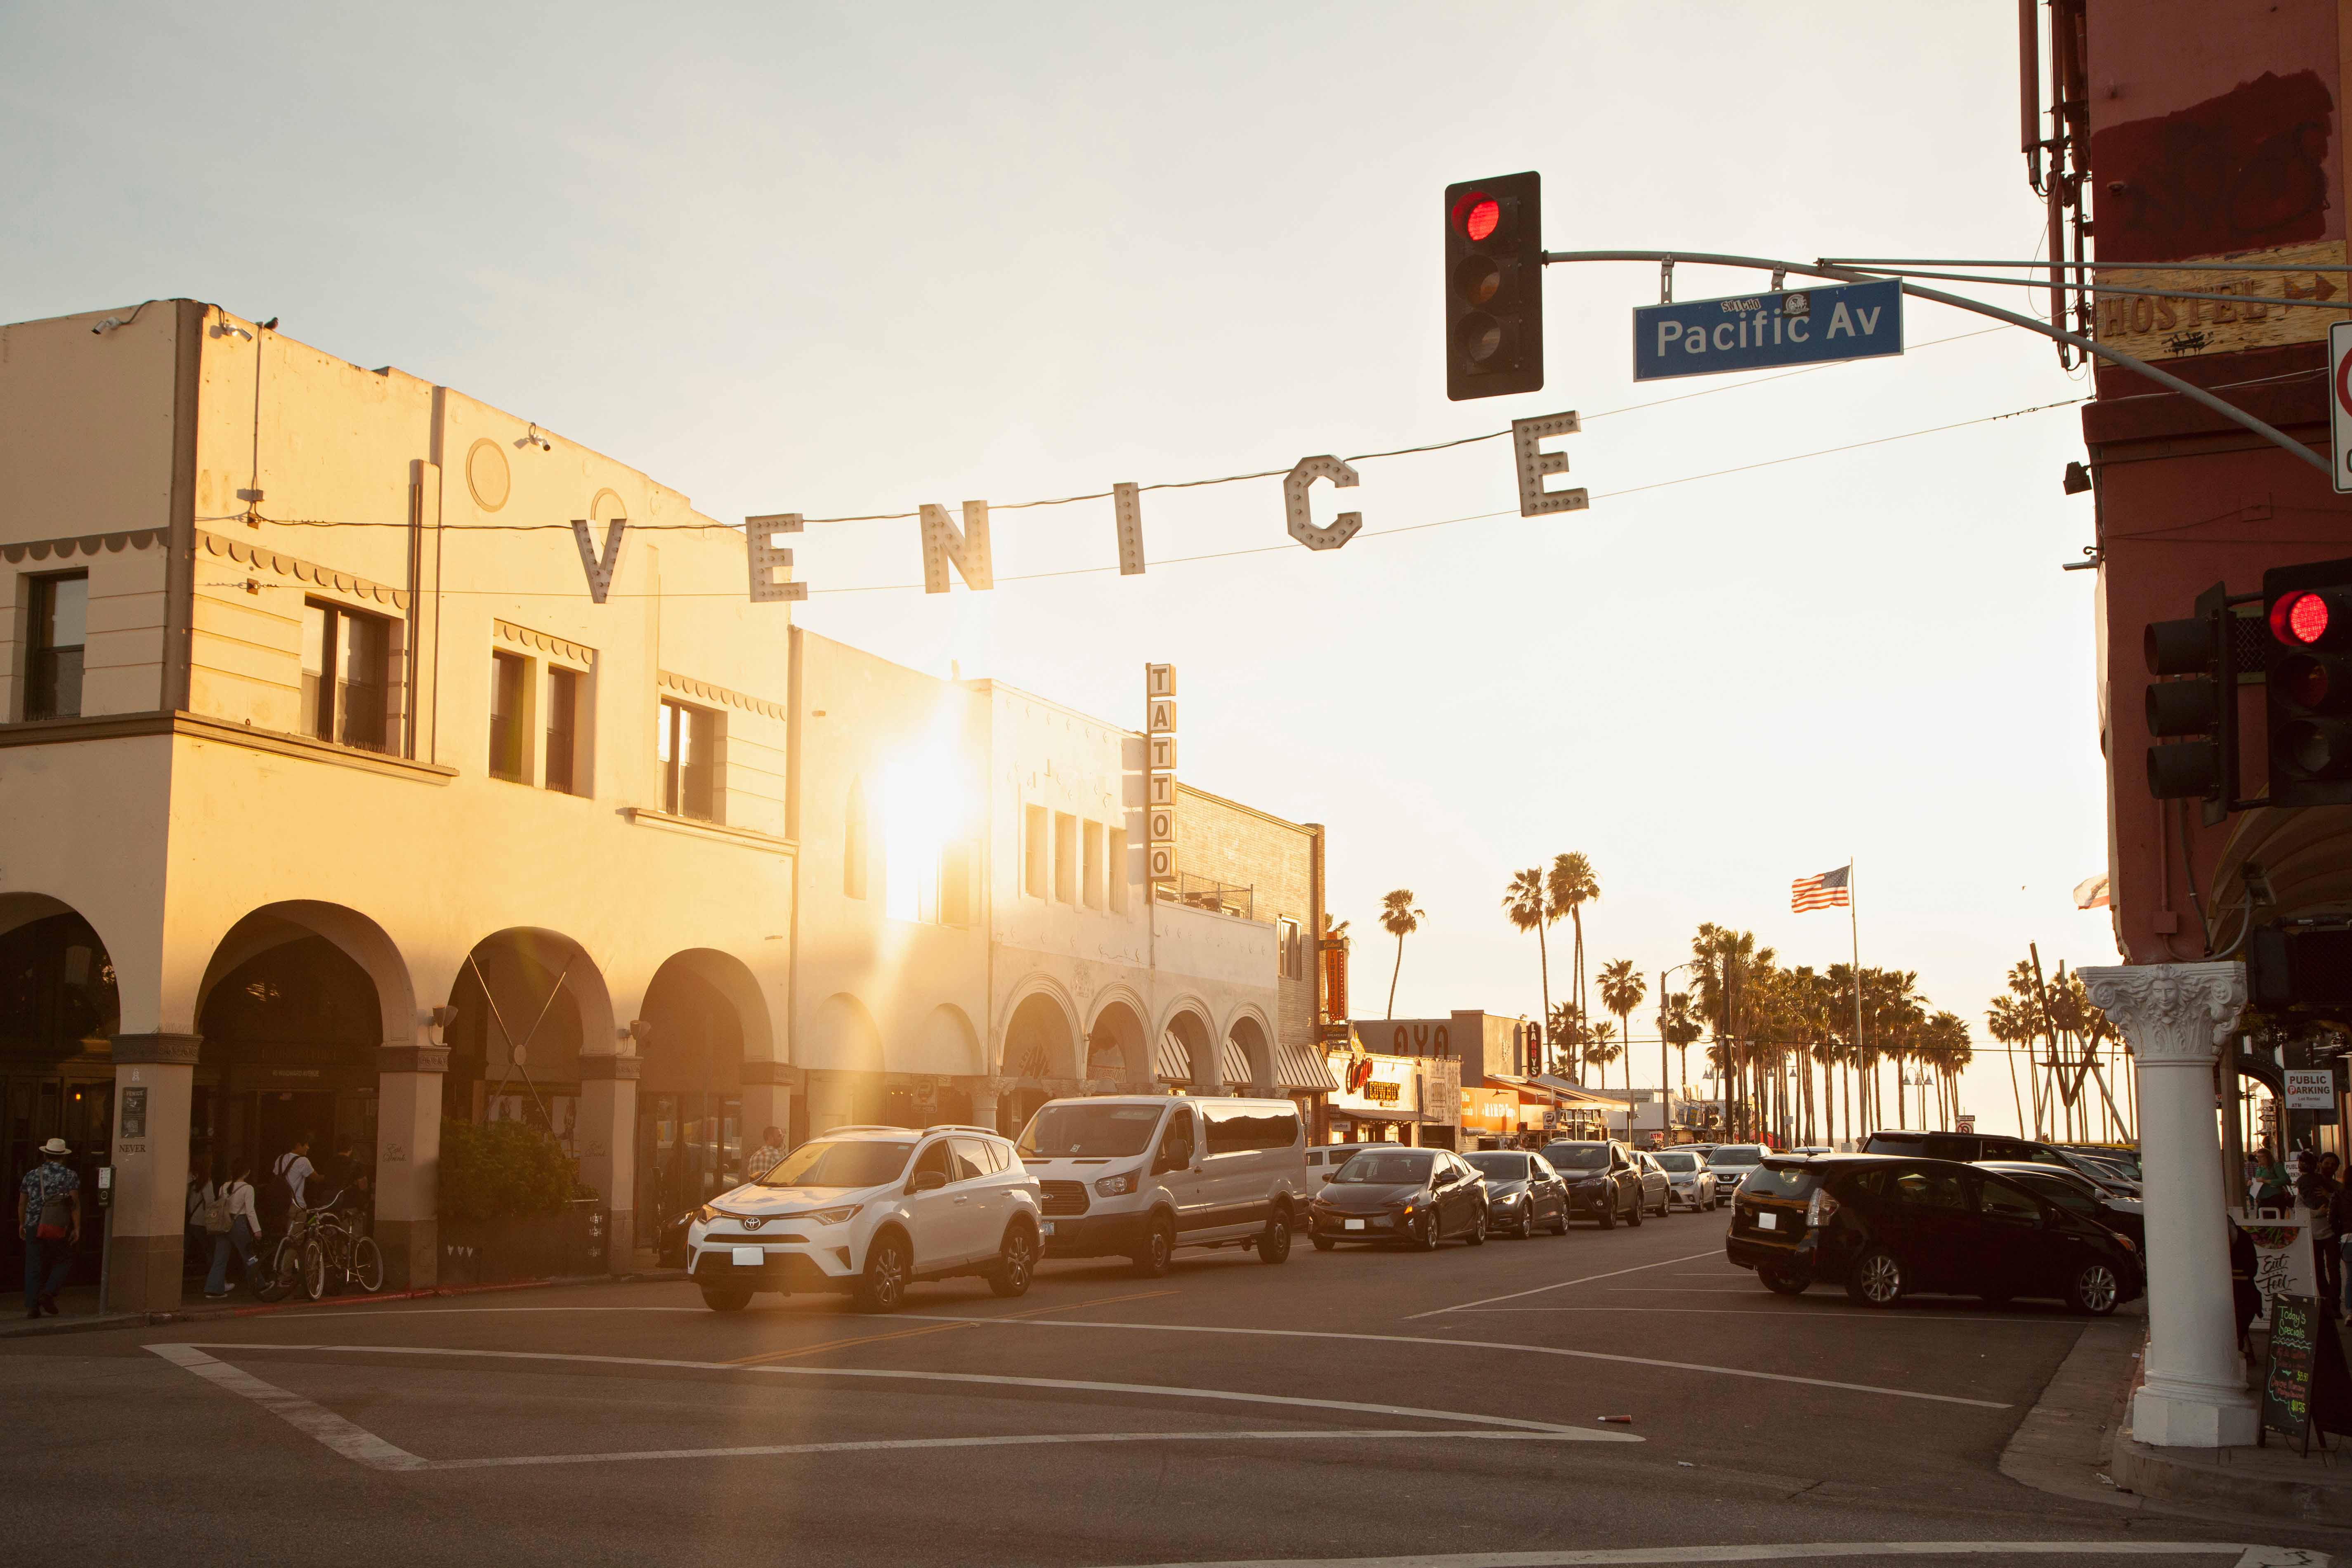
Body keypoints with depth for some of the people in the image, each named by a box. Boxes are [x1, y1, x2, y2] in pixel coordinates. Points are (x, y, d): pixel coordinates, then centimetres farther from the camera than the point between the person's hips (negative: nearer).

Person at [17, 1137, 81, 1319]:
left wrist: (22, 1224, 25)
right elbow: (75, 1204, -9)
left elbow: (22, 1203, 12)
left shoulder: (31, 1175, 7)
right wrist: (77, 1228, -7)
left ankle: (31, 1306, 4)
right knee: (62, 1262, 12)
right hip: (60, 1228, -3)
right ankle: (49, 1293, -8)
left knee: (33, 1267, 7)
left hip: (34, 1227, 3)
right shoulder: (70, 1176, -2)